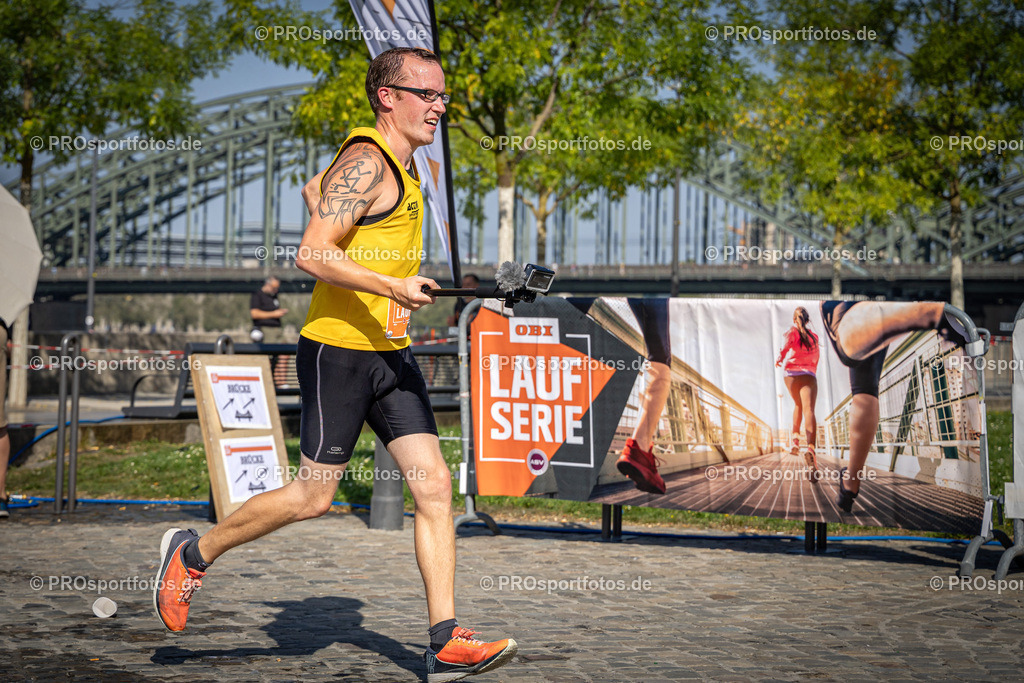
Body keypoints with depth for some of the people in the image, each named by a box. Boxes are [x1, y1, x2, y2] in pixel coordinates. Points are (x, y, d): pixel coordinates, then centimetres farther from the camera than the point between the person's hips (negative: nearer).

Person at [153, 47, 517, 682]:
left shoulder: (400, 163, 15)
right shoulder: (366, 161, -14)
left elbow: (315, 190, 30)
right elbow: (313, 254, -22)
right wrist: (390, 286, -29)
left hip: (390, 353, 9)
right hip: (338, 349, -9)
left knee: (435, 485, -1)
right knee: (314, 497, 0)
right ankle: (194, 552, 22)